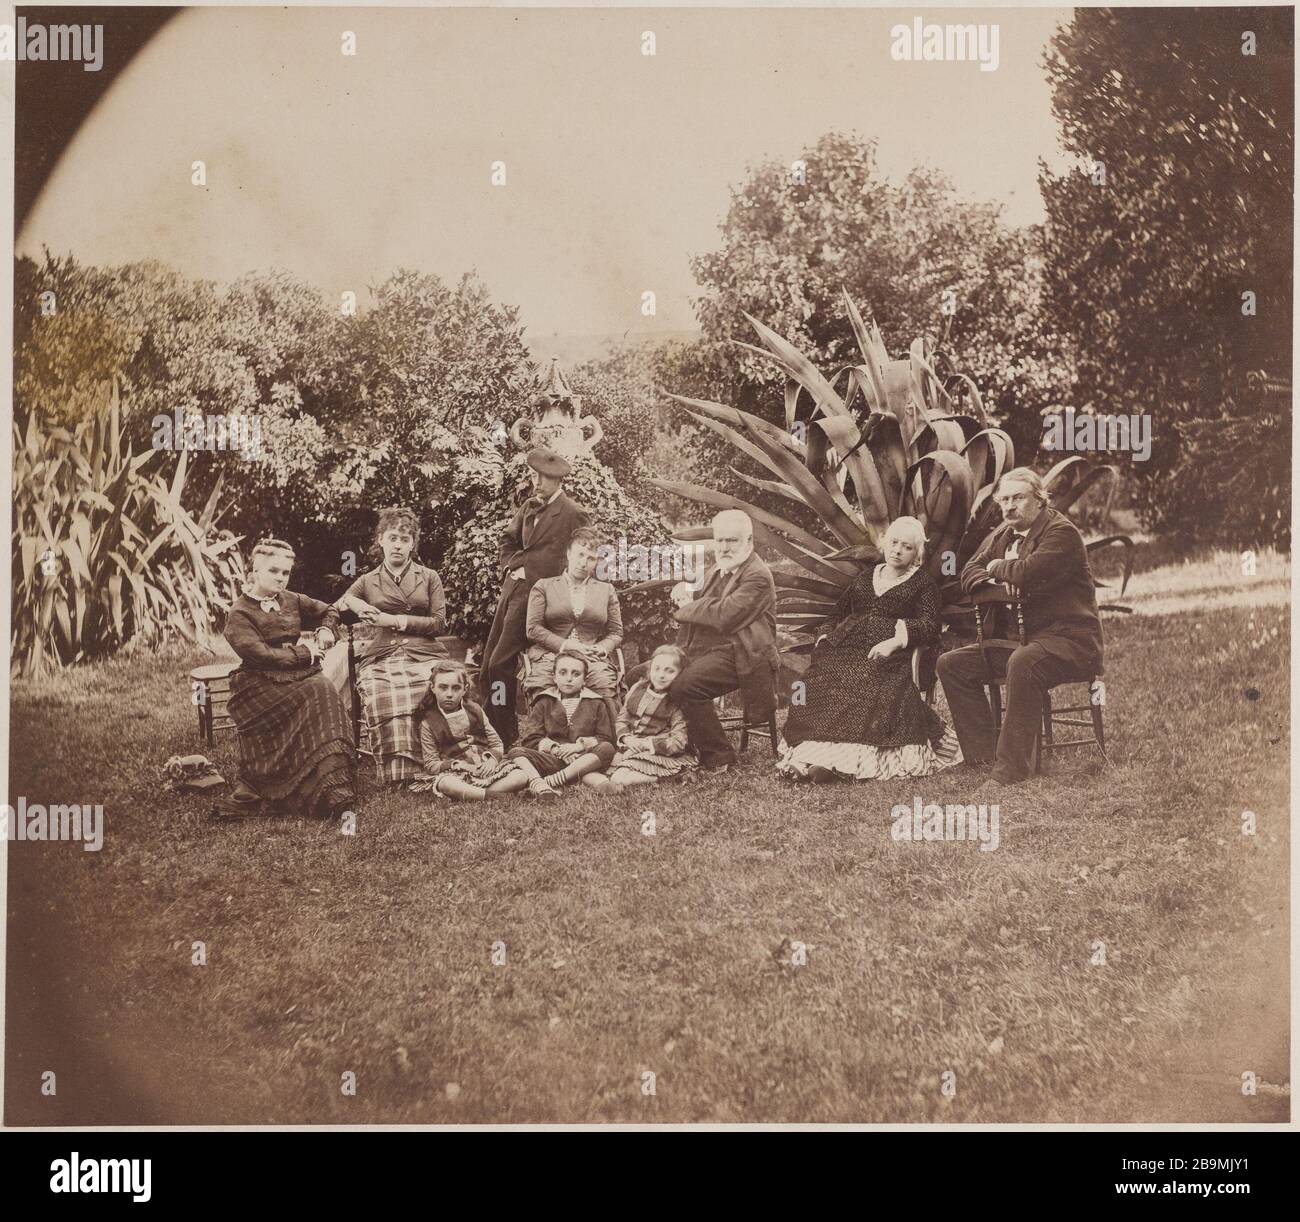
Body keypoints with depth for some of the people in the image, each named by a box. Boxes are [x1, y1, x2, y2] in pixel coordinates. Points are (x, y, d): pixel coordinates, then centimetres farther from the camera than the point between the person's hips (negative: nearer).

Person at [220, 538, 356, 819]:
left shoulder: (291, 601, 17)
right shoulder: (240, 613, -1)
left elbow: (329, 610, 33)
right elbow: (260, 654, -14)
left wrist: (325, 630, 11)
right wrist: (305, 653, -9)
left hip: (297, 673, 5)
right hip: (258, 683, -5)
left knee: (323, 691, -29)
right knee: (314, 695, -33)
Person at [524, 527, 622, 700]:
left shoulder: (606, 590, 23)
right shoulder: (544, 586, 16)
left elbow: (616, 633, 19)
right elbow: (533, 629, 5)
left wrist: (602, 648, -4)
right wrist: (563, 645, -9)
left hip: (592, 658, 1)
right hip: (550, 655, -1)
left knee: (606, 683, -34)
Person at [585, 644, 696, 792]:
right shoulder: (637, 689, 12)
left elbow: (678, 741, -13)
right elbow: (622, 719, 15)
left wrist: (646, 744, -17)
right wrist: (626, 739, -6)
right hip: (630, 750, 5)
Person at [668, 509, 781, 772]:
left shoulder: (757, 576, -11)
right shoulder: (721, 571, 21)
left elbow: (724, 616, -23)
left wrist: (688, 607, -7)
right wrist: (687, 595, 1)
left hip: (736, 655, -10)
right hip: (706, 651, 10)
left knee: (684, 685, -32)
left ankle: (719, 757, -16)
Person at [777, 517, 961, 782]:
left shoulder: (923, 584, 15)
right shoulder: (865, 577, 29)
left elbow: (929, 626, 1)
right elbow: (838, 613, 31)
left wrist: (896, 641, -16)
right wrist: (825, 636, 9)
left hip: (886, 655, -5)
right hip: (844, 648, 5)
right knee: (818, 679, -25)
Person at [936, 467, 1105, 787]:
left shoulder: (1061, 532, -12)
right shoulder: (1004, 534, 15)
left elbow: (1028, 572, -28)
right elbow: (969, 573, 15)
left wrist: (998, 568, -6)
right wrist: (996, 585, -7)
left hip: (1070, 638, -9)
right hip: (1023, 640, 9)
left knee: (1023, 663, -40)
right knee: (951, 664, 0)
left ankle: (1013, 767, -37)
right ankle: (985, 752, -3)